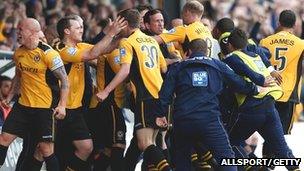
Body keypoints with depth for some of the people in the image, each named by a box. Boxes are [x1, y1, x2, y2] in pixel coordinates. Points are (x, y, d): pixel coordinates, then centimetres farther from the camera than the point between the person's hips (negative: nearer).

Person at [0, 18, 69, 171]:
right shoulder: (18, 53, 5)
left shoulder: (48, 54, -15)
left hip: (45, 108, -6)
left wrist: (62, 105, -20)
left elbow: (64, 80, -13)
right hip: (23, 105, 6)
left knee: (46, 149, -5)